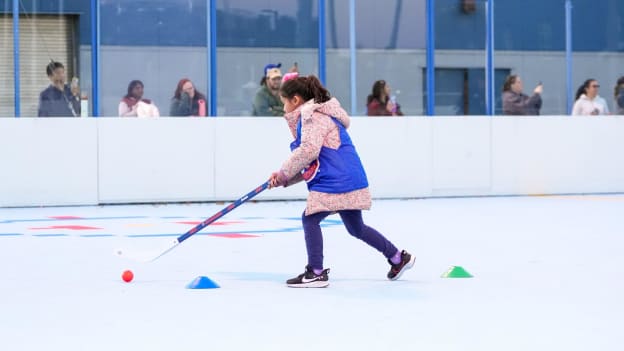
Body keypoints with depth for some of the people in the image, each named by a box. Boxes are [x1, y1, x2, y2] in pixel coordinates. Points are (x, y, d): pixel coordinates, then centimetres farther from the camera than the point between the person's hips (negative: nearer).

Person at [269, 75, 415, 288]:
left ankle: (316, 273, -9)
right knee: (356, 228, 21)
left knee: (310, 218, -9)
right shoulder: (318, 115, 23)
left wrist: (284, 172, -12)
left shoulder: (313, 116, -10)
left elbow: (308, 151, -24)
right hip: (348, 180, 11)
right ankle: (398, 257, 31)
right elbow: (308, 164, 20)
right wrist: (284, 178, 9)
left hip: (336, 182, -11)